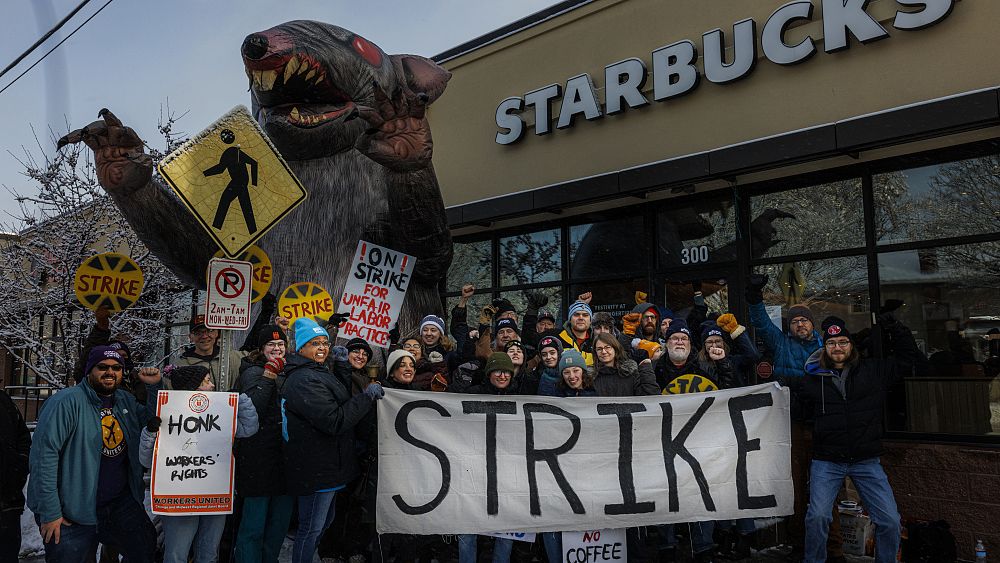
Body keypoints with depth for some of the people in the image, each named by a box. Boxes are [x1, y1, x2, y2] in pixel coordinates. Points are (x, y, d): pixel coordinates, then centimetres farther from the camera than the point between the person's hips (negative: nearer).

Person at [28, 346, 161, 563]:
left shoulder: (126, 400, 7)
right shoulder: (66, 402, -15)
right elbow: (44, 454, -19)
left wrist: (154, 387, 1)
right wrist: (49, 512, -20)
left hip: (122, 503, 7)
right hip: (73, 512, -6)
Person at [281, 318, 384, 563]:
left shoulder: (319, 374, 14)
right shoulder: (304, 380, -21)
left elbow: (340, 401, 19)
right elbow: (335, 421, -28)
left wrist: (342, 369, 11)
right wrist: (367, 396, -20)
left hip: (326, 467, 11)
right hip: (316, 468, -11)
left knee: (324, 523, 24)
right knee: (311, 530, 1)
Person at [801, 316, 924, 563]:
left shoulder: (874, 371, 8)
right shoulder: (812, 379, 6)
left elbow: (912, 361, 14)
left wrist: (896, 330, 8)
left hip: (867, 461, 2)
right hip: (826, 462, -1)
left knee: (890, 521, -5)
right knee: (817, 517, -16)